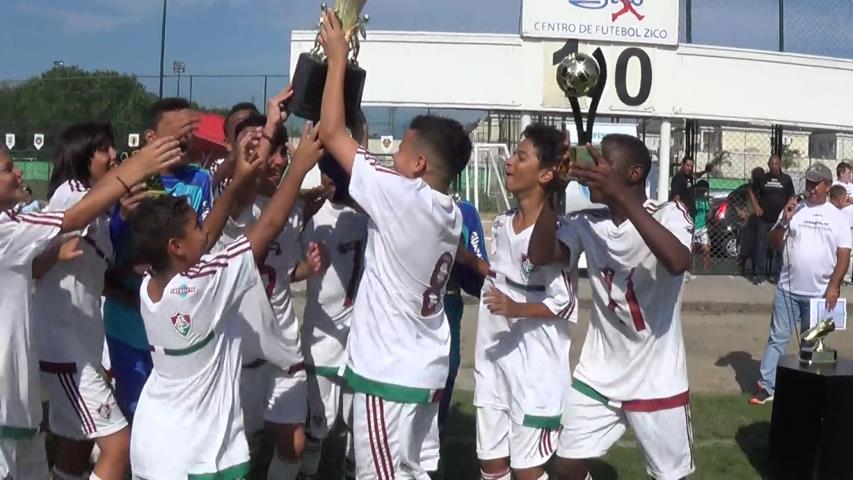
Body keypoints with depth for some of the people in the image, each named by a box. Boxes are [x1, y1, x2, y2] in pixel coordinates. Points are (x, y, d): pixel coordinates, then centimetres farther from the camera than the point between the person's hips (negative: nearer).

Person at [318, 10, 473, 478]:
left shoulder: (404, 197, -19)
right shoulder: (450, 214, 3)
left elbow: (332, 134, -13)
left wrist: (337, 58, -4)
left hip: (388, 373, -8)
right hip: (426, 369, 8)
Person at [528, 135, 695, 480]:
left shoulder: (669, 215, -13)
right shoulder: (587, 223, -1)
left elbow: (678, 262, -34)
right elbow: (539, 256, -14)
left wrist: (619, 194, -36)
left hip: (656, 380, -4)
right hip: (598, 376, 4)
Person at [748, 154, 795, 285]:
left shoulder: (786, 179, 5)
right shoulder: (763, 178, 5)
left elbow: (792, 197, 11)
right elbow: (752, 192, 16)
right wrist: (756, 207, 4)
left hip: (780, 220, 0)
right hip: (764, 219, 0)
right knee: (761, 247, -1)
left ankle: (775, 274, 13)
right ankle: (760, 274, 5)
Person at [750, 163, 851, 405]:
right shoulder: (793, 210, 4)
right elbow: (775, 245, 3)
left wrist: (833, 287, -11)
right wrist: (784, 221, -13)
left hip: (819, 293, 0)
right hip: (787, 289, 1)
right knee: (777, 338, 2)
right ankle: (766, 386, 5)